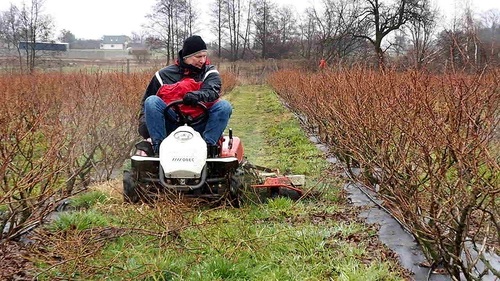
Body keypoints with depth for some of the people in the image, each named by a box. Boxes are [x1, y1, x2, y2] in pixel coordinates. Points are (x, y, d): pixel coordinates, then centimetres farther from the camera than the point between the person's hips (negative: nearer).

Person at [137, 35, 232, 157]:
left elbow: (213, 92, -14)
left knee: (224, 106, -22)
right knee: (152, 101, -22)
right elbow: (146, 101, 19)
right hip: (171, 126, 1)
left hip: (199, 126, 0)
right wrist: (144, 121, 1)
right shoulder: (164, 74, 10)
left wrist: (198, 96, -37)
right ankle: (158, 145, -26)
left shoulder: (210, 72, 8)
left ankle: (209, 144, -30)